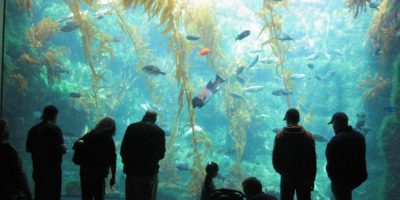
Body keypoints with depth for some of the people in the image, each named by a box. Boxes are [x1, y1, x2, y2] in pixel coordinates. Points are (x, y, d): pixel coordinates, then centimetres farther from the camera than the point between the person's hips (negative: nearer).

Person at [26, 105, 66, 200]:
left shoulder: (33, 129, 7)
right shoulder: (55, 129, -12)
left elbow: (28, 148, 13)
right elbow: (61, 148, -18)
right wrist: (64, 148, 3)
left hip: (38, 168, 6)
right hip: (52, 168, -6)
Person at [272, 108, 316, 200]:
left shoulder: (280, 136, -5)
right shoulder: (308, 136, -3)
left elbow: (275, 158, -3)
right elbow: (313, 160, -3)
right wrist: (312, 179, 5)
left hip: (287, 178, 0)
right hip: (304, 178, 0)